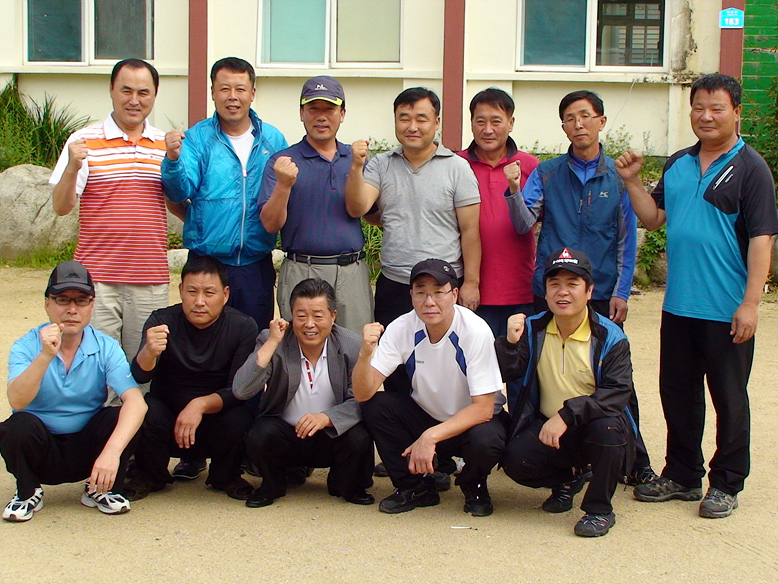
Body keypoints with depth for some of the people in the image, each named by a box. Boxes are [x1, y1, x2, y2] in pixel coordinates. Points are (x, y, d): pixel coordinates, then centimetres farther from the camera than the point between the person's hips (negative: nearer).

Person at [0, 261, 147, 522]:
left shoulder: (106, 348, -10)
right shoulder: (26, 347, -11)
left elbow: (135, 400, -25)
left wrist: (112, 451, -41)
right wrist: (46, 356, -41)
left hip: (87, 448, 1)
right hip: (41, 451, -1)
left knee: (122, 418, -26)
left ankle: (101, 489, 2)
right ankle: (28, 492, 0)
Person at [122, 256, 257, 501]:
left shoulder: (243, 327, -10)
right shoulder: (162, 321, -10)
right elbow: (140, 376, -24)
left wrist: (201, 404, -33)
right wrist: (149, 351, -48)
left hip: (216, 421, 0)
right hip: (167, 421, 0)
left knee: (239, 419, -31)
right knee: (147, 411, -30)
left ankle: (225, 477, 3)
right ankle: (150, 475, 2)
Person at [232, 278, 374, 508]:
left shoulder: (351, 346, -9)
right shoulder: (271, 342, -11)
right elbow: (241, 391, -23)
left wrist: (326, 418, -34)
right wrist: (272, 343, -28)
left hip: (332, 436, 1)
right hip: (283, 436, 0)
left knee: (359, 439, -28)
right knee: (259, 436, -30)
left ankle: (347, 486, 7)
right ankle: (273, 486, 5)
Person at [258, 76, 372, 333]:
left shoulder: (356, 159, 13)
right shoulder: (282, 161, 2)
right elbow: (271, 224, -5)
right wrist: (284, 185, -22)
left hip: (353, 272, 3)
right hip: (302, 273, -3)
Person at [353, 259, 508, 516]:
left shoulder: (476, 331, -24)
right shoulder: (401, 329, -15)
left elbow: (483, 408, -24)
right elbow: (363, 394, -20)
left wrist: (430, 436, -34)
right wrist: (366, 353, -40)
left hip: (473, 420, -3)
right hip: (425, 416, 3)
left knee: (485, 441, -35)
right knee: (375, 405, -21)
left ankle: (473, 486, 1)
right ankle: (417, 487, -1)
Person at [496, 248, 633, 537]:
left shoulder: (610, 337, -11)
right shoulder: (533, 329, 0)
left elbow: (618, 393, -22)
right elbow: (507, 373, -5)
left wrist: (567, 414, -33)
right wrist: (510, 342, -25)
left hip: (593, 428, -3)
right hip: (545, 426, 3)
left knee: (607, 426, -36)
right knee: (515, 460, -24)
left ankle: (600, 509, -12)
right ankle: (564, 481, 13)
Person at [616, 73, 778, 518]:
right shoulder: (678, 165, 11)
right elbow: (653, 218, 16)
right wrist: (632, 181, 1)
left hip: (726, 311, -6)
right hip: (678, 305, 6)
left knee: (729, 398, 6)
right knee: (678, 394, 14)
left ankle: (727, 484, 17)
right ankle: (682, 476, 28)